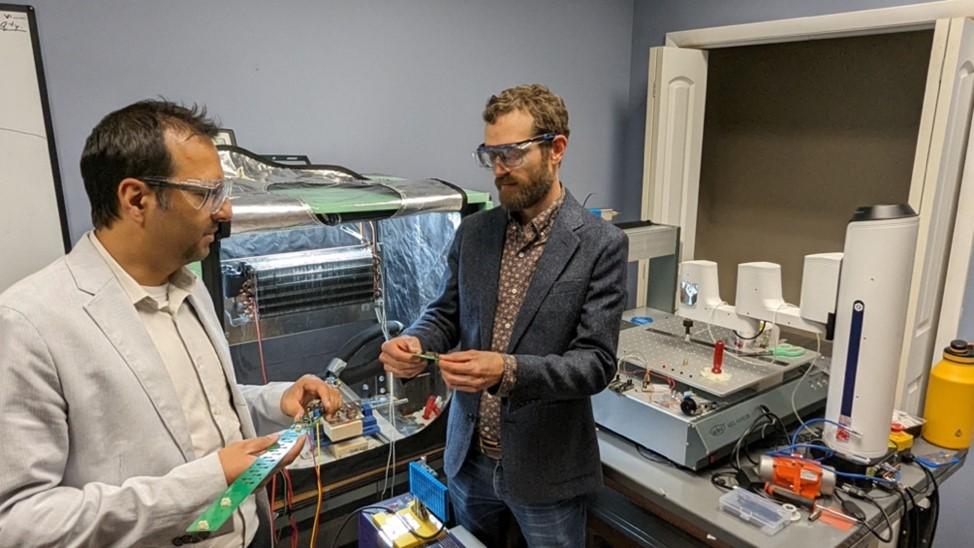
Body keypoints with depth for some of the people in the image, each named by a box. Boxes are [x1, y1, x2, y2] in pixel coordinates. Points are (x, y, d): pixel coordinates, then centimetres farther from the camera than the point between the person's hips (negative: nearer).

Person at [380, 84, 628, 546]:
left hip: (547, 468, -4)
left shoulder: (601, 244, -14)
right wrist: (415, 340, -16)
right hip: (469, 457, 4)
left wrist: (508, 371, -32)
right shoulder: (472, 232, 0)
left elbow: (596, 363, -17)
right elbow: (447, 313, 6)